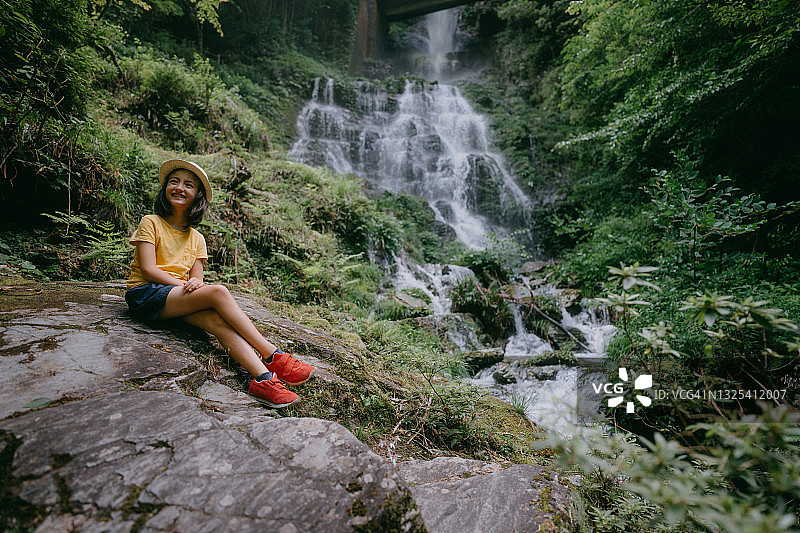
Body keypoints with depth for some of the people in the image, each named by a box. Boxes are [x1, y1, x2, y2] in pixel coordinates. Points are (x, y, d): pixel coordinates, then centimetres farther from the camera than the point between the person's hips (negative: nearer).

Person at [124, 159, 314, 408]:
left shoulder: (197, 239, 17)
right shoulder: (151, 223, 3)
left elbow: (196, 278, 9)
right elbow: (148, 269, -8)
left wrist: (195, 283, -16)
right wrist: (185, 284, -17)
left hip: (179, 298, 4)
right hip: (145, 294, -4)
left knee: (218, 320, -31)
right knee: (219, 292, -30)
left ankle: (263, 379, -47)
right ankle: (273, 357, -32)